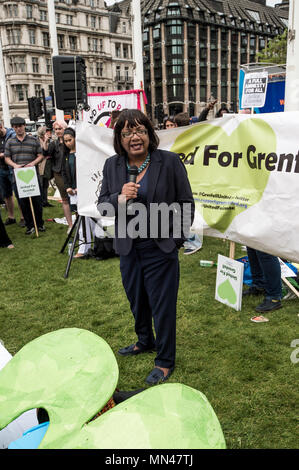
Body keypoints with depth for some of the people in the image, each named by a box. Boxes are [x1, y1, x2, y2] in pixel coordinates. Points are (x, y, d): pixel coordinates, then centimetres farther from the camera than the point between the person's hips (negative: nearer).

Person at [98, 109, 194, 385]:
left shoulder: (170, 162, -9)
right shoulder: (112, 166, 2)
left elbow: (186, 204, -2)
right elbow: (102, 205, 4)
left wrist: (176, 238, -4)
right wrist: (119, 198, -18)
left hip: (161, 248, -4)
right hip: (128, 248, 5)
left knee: (162, 304, 5)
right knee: (136, 299, 21)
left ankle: (165, 361, 24)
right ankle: (145, 341, 47)